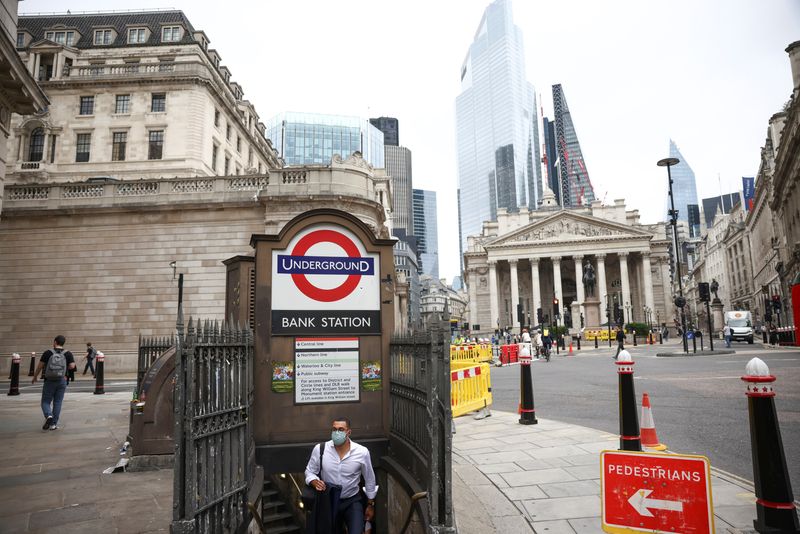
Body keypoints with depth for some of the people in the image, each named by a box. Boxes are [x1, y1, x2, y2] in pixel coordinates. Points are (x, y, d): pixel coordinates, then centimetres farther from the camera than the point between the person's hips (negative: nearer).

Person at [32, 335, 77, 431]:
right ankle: (53, 424, 8)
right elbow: (72, 366, -10)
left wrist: (35, 377, 12)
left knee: (45, 401, 9)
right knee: (57, 402, 8)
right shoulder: (68, 354, -2)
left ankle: (48, 416, -17)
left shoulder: (47, 353, -4)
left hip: (49, 381, -1)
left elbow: (40, 366, -2)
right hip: (62, 381, 1)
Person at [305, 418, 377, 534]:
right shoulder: (319, 449, -15)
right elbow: (309, 471, 1)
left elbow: (369, 480, -1)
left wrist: (370, 505, 7)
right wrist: (315, 482, -20)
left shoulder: (362, 452, -16)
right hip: (328, 500, 2)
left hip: (352, 501, -2)